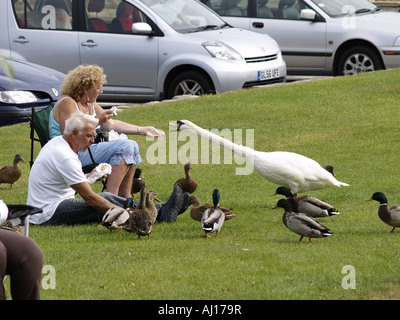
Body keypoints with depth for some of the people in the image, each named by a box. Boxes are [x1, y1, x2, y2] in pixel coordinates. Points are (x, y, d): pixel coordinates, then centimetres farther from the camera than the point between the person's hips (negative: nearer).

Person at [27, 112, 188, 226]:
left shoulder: (57, 142, 11)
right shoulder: (65, 157, -22)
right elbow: (89, 197, -23)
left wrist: (87, 178, 9)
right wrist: (123, 213, -23)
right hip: (48, 214, -10)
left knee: (105, 200, 0)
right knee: (106, 199, -18)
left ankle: (160, 210, -6)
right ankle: (161, 213, -17)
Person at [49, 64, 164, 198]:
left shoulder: (90, 104, 16)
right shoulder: (67, 103, -14)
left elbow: (111, 124, 22)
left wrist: (142, 130, 19)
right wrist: (96, 121, -20)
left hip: (85, 150, 10)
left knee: (132, 146, 4)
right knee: (125, 147, -20)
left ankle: (124, 198, -1)